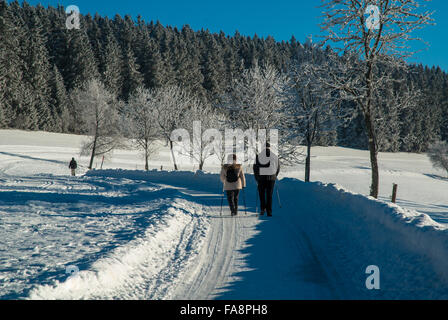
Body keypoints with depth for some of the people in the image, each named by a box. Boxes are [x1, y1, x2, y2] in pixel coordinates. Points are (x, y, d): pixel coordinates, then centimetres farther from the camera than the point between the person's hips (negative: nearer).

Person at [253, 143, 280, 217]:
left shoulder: (259, 156, -2)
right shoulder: (275, 156, 3)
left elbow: (255, 167, -2)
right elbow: (278, 168, 10)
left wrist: (256, 177, 9)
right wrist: (275, 176, 26)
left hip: (261, 177, -1)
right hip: (271, 178, 1)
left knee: (262, 194, 15)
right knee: (269, 195, 6)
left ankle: (263, 209, 6)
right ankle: (269, 212, 3)